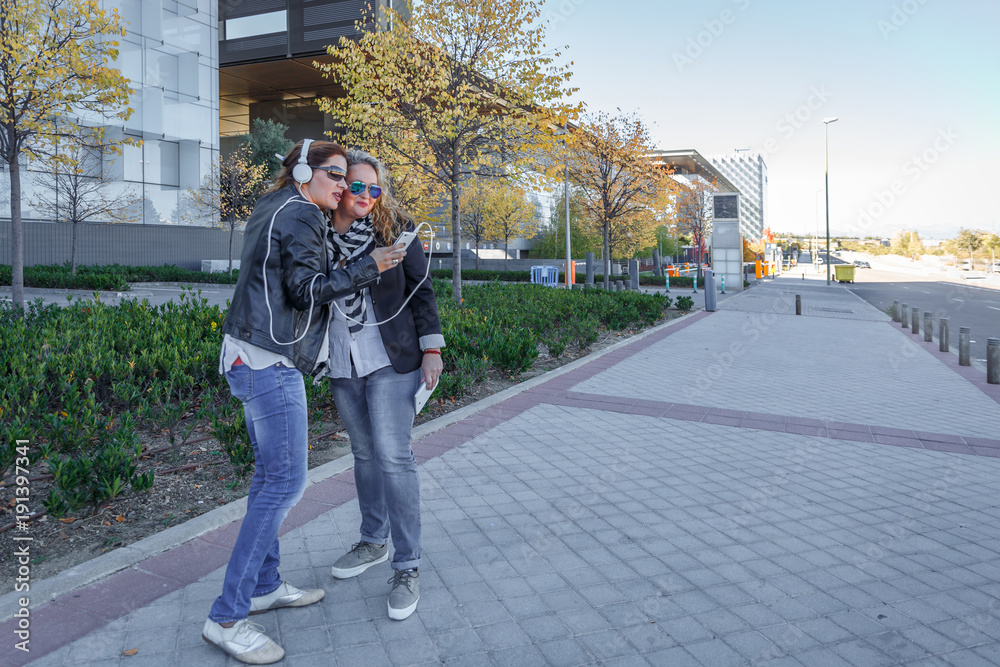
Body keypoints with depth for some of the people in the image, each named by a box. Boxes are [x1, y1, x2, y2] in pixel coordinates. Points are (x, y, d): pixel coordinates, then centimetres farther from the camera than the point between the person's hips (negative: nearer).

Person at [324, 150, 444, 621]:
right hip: (341, 364, 4)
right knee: (364, 453, 15)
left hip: (390, 358, -3)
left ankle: (407, 568, 2)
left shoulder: (395, 228, -2)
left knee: (393, 456, -8)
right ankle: (373, 542, 34)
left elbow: (420, 288, 1)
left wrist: (431, 348, -4)